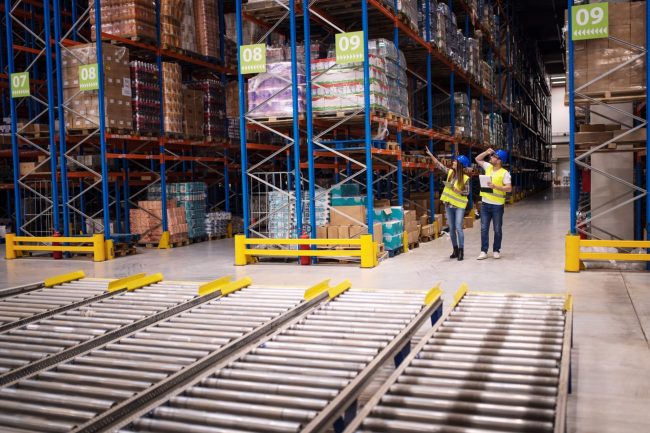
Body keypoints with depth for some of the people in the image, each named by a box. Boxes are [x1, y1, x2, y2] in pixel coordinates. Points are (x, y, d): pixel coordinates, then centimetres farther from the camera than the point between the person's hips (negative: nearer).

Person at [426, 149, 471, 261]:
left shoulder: (465, 178, -10)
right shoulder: (450, 172, 3)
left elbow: (467, 192, -6)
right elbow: (439, 165, 9)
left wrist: (459, 191, -23)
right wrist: (430, 154, 5)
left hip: (459, 205, -5)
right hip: (449, 205, 5)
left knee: (458, 228, -10)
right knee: (451, 229, 8)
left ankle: (461, 251, -3)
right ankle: (455, 250, 17)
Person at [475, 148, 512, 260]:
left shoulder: (504, 173, -10)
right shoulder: (488, 167, 7)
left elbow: (509, 188, -17)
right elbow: (478, 159, 19)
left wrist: (495, 186, -26)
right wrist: (486, 152, 3)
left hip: (497, 205, -5)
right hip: (485, 204, 5)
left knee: (497, 230, 7)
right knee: (484, 229, 4)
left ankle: (496, 250, 19)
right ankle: (484, 251, 9)